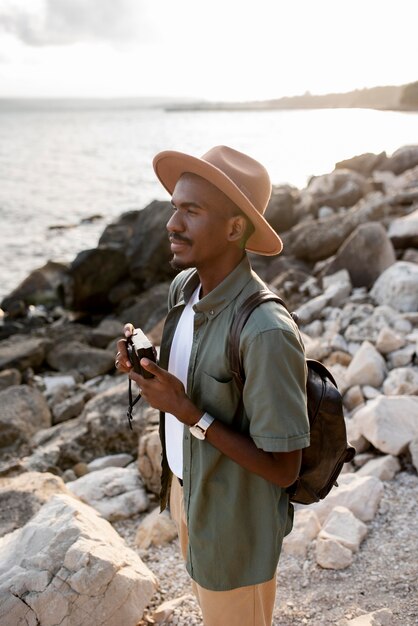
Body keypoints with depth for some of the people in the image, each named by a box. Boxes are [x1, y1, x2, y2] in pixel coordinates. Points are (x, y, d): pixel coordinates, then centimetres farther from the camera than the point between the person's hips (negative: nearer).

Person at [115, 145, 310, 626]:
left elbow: (283, 470, -27)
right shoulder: (183, 286, -7)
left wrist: (186, 410, -30)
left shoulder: (266, 331, -33)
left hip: (233, 521, -7)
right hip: (184, 487, 7)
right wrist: (144, 363, -11)